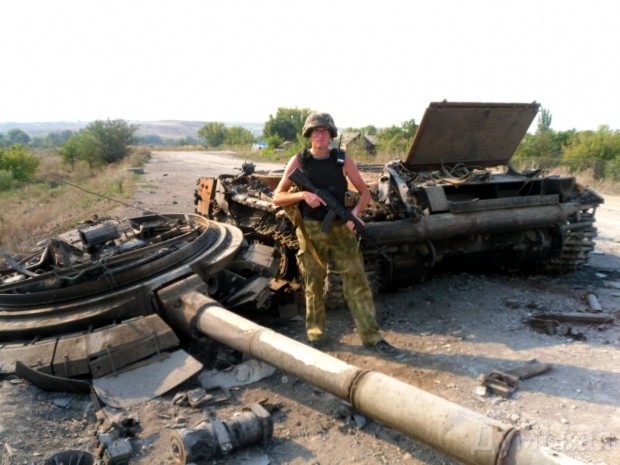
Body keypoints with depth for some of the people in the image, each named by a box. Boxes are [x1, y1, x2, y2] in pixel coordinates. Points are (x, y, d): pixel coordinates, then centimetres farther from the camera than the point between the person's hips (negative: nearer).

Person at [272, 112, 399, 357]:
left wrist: (355, 213, -14)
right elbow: (277, 198, -3)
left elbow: (365, 192, 6)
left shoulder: (342, 160, 1)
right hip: (311, 231, -1)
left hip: (341, 228, 1)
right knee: (314, 285, 8)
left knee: (357, 281, 1)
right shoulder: (298, 161, -2)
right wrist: (303, 194, -20)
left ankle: (371, 336, 9)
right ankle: (315, 336, 24)